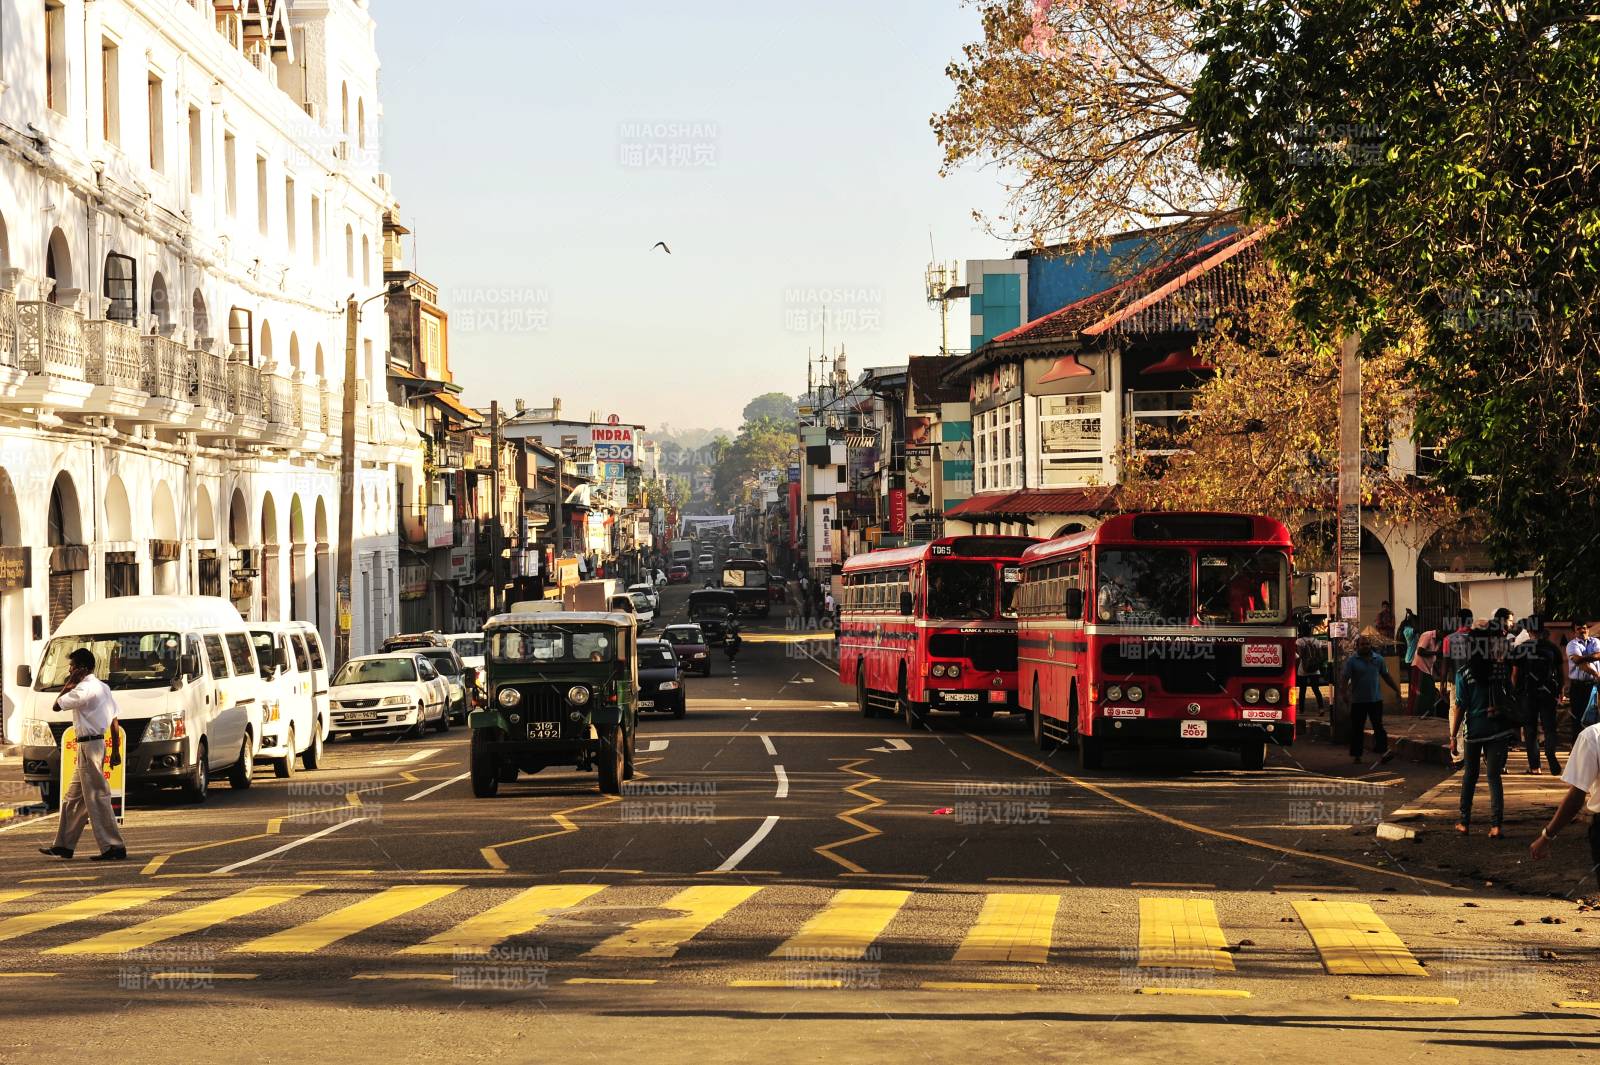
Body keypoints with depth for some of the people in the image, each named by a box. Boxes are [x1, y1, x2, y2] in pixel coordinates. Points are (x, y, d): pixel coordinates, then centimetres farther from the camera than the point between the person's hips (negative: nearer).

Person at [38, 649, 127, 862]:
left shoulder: (84, 689, -16)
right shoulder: (102, 687, 13)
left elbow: (57, 705, -14)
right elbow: (114, 719, 15)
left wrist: (68, 685, -3)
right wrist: (115, 750, 17)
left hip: (89, 746, -10)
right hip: (97, 743, 10)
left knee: (97, 797, -8)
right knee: (73, 797, 16)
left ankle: (113, 847, -9)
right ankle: (64, 845, 23)